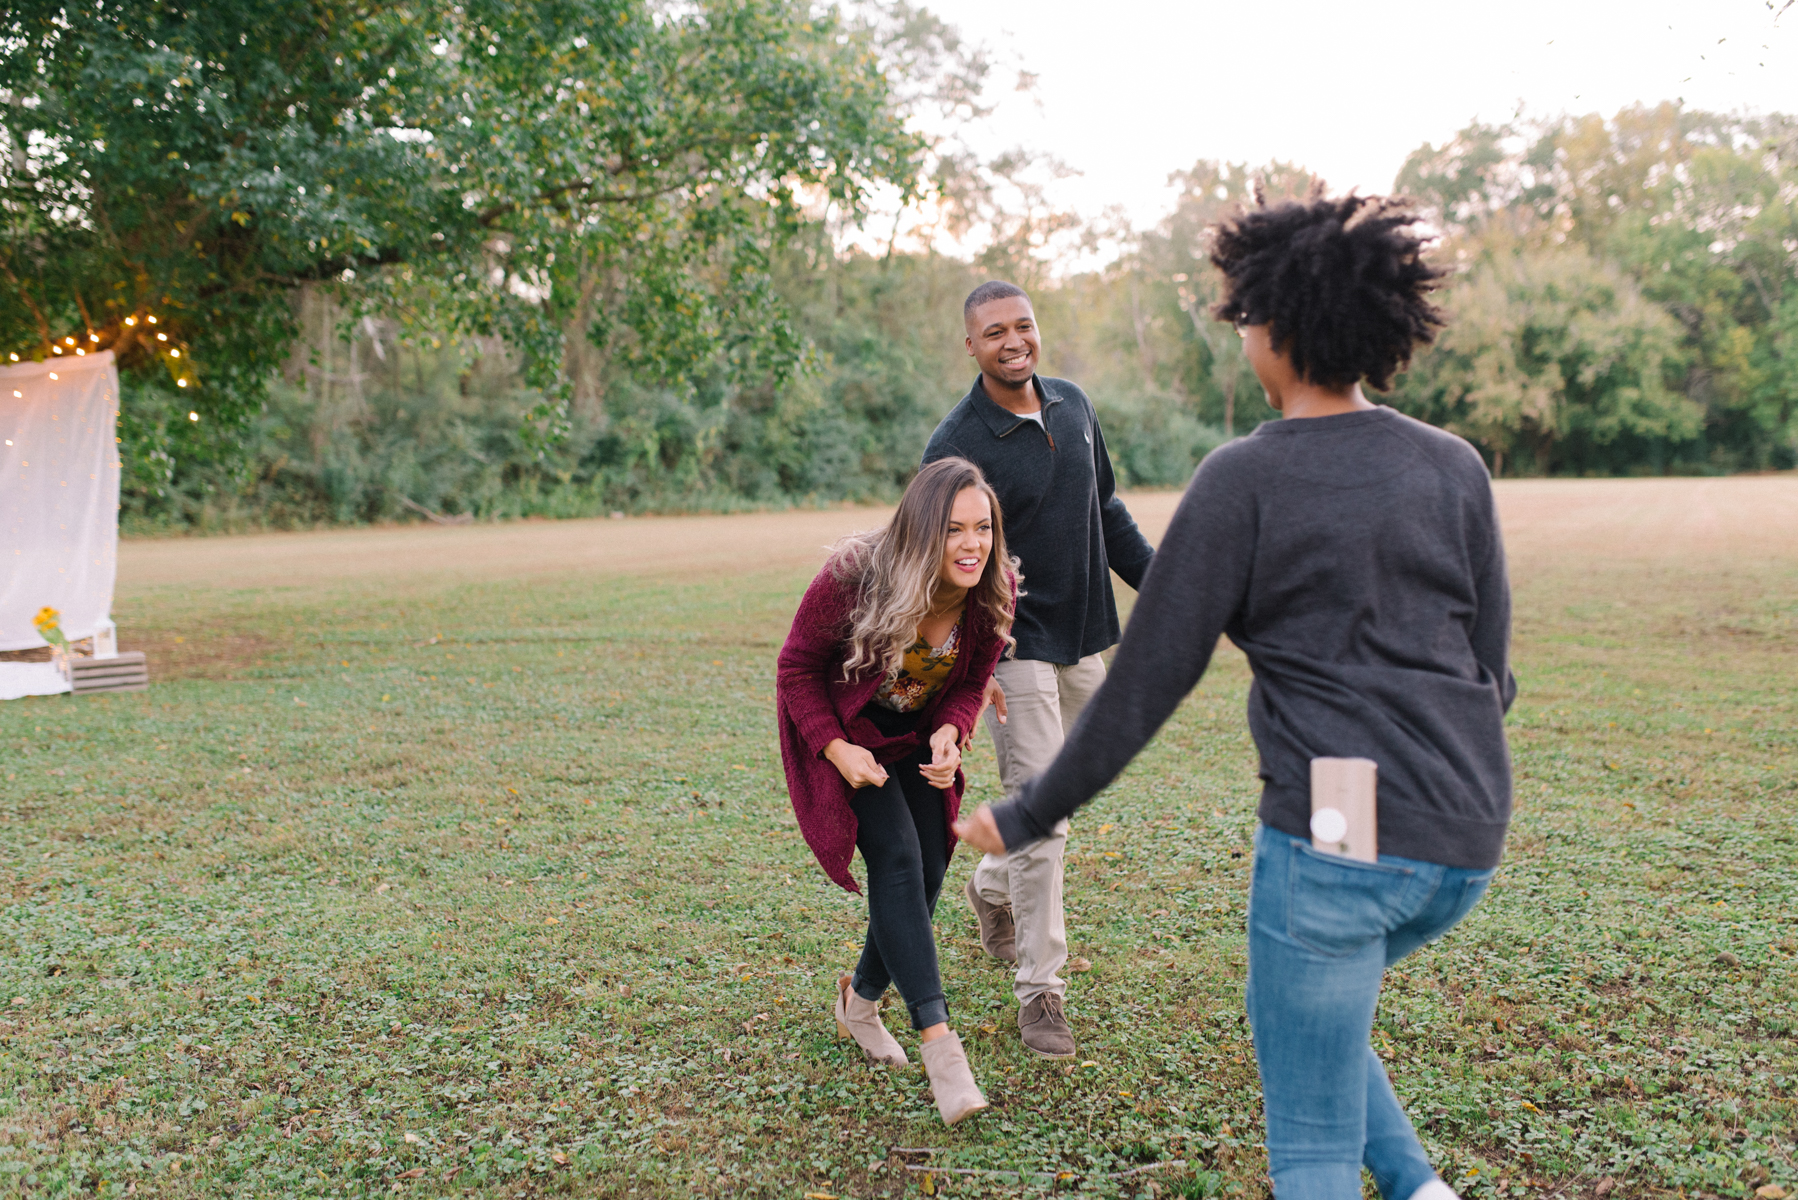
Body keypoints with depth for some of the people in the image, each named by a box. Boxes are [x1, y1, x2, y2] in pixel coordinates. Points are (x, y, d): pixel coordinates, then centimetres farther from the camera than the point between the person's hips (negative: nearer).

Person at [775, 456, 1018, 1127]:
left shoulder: (994, 592, -20)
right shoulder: (853, 580, -33)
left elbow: (970, 682, -3)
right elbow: (796, 668, -17)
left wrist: (949, 735, -23)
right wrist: (836, 748, -26)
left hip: (916, 736, 5)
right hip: (841, 728, -5)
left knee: (929, 870, 2)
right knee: (896, 857, -20)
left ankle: (861, 998, 28)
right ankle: (937, 1040, -21)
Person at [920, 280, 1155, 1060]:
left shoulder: (1073, 406, 6)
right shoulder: (956, 445, -14)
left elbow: (1107, 510, 18)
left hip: (1084, 639, 7)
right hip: (1016, 648, -7)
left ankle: (993, 886, 46)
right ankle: (1039, 990, 4)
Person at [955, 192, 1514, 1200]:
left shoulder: (1242, 482, -8)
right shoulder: (1456, 466, 7)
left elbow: (1146, 682, -6)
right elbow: (1493, 669, 13)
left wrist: (1031, 817, 4)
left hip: (1336, 837, -7)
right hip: (1465, 846, 7)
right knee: (1304, 994, 32)